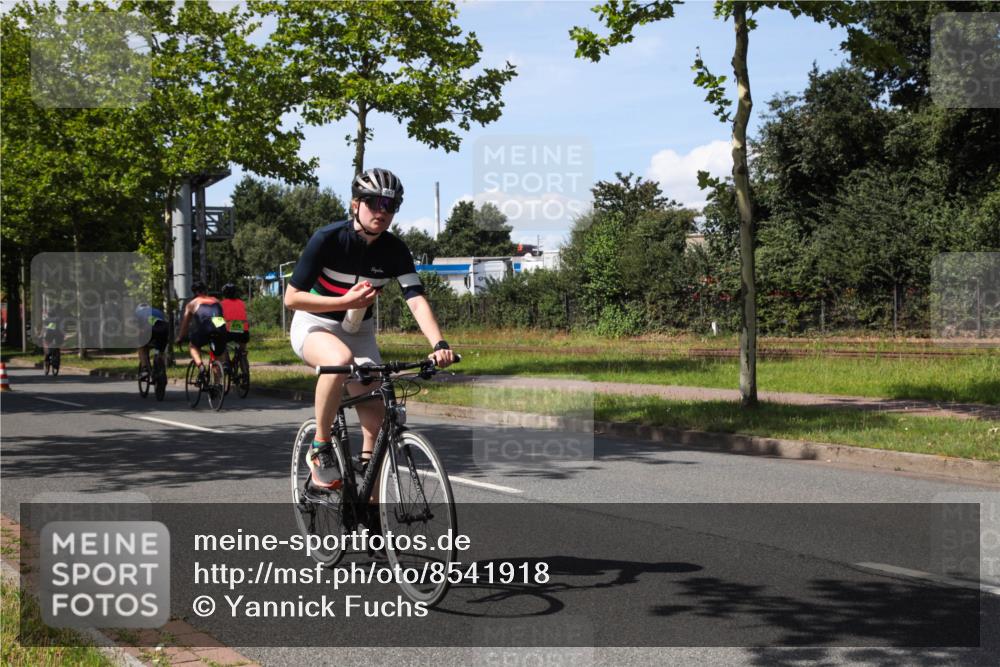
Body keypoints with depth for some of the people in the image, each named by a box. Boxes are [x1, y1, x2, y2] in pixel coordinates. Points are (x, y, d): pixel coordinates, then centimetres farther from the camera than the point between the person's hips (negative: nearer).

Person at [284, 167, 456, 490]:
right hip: (314, 326, -4)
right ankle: (320, 449, -22)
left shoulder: (395, 250, -11)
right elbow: (292, 297, -20)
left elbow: (416, 299, -22)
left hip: (359, 333, 5)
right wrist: (345, 301, -30)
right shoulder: (328, 239, -21)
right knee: (340, 359, -39)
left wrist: (439, 344, -38)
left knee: (376, 417, -5)